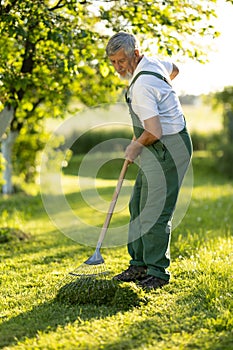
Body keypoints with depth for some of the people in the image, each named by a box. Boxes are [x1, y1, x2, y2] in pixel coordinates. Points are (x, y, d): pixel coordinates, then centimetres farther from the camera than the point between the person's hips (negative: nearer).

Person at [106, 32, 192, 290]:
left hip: (167, 150, -11)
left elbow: (154, 132, -27)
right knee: (138, 206, 12)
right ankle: (140, 265, 19)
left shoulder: (141, 85, -23)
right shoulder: (153, 63, 7)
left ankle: (158, 272, 1)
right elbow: (174, 70, 32)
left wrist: (135, 147, -8)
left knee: (154, 213, -8)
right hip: (158, 151, 11)